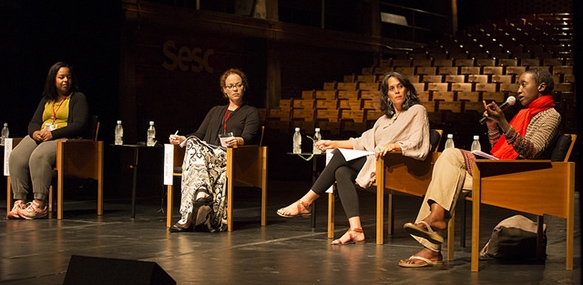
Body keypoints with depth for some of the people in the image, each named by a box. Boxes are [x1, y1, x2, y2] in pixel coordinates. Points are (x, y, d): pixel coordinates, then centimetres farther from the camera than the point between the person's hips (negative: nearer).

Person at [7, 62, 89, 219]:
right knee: (16, 156, -25)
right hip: (40, 137, 6)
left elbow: (79, 125, -7)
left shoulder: (78, 98, 7)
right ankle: (19, 202, -29)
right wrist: (35, 132, -9)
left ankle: (39, 204, -38)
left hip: (64, 139, -6)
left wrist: (53, 134, -16)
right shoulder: (46, 100, 25)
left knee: (39, 156, -36)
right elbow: (34, 122, 18)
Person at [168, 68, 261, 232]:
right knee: (193, 144, -32)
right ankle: (202, 194, -55)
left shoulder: (251, 113, 19)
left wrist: (237, 141, -26)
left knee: (196, 151, -36)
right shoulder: (215, 111, 33)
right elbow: (199, 134, 21)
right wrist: (183, 139, -1)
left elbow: (249, 137, -1)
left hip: (230, 158, -4)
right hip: (207, 151, 4)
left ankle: (188, 217, -49)